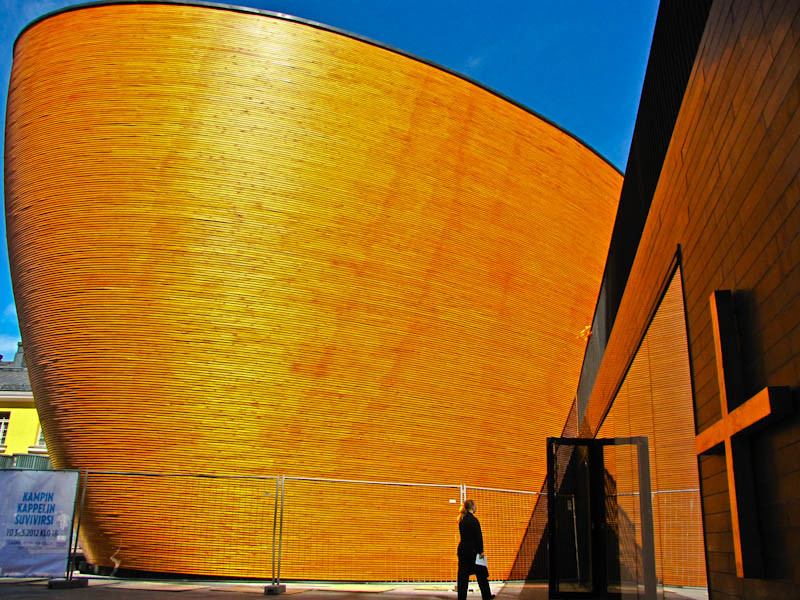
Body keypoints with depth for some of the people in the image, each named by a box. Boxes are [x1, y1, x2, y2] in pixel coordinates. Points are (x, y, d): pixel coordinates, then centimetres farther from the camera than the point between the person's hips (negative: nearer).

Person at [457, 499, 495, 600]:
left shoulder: (462, 520, 7)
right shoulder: (474, 520, -14)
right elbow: (478, 537, -15)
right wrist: (481, 551, -12)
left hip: (462, 549, 6)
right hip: (472, 550, -6)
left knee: (462, 575, 6)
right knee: (481, 573, 9)